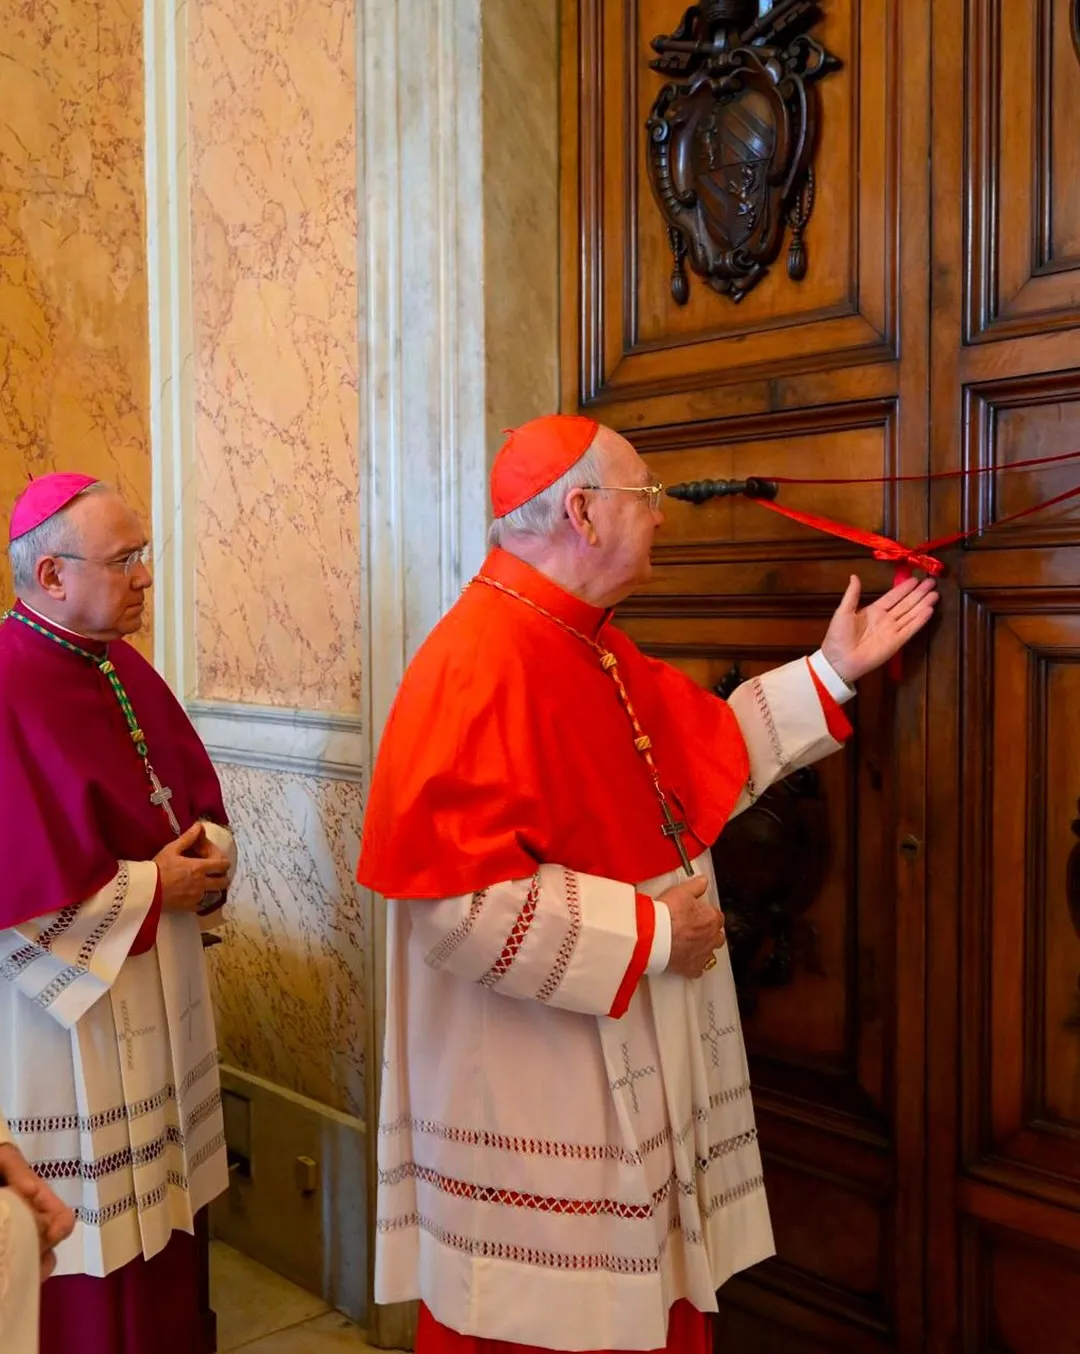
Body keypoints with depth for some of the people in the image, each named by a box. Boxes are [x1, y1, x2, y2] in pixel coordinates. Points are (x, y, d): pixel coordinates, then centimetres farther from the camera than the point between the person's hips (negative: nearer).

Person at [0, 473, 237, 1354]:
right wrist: (154, 886, -15)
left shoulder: (122, 668, 8)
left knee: (160, 1210, 18)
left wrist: (205, 858, -7)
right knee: (88, 1242, 4)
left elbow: (203, 800, 14)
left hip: (157, 1000, 8)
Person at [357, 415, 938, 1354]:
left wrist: (832, 671, 18)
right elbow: (463, 900, -29)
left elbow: (710, 754, 21)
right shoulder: (483, 662, -23)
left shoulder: (592, 648, 9)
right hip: (536, 1094, -10)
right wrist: (649, 932, -20)